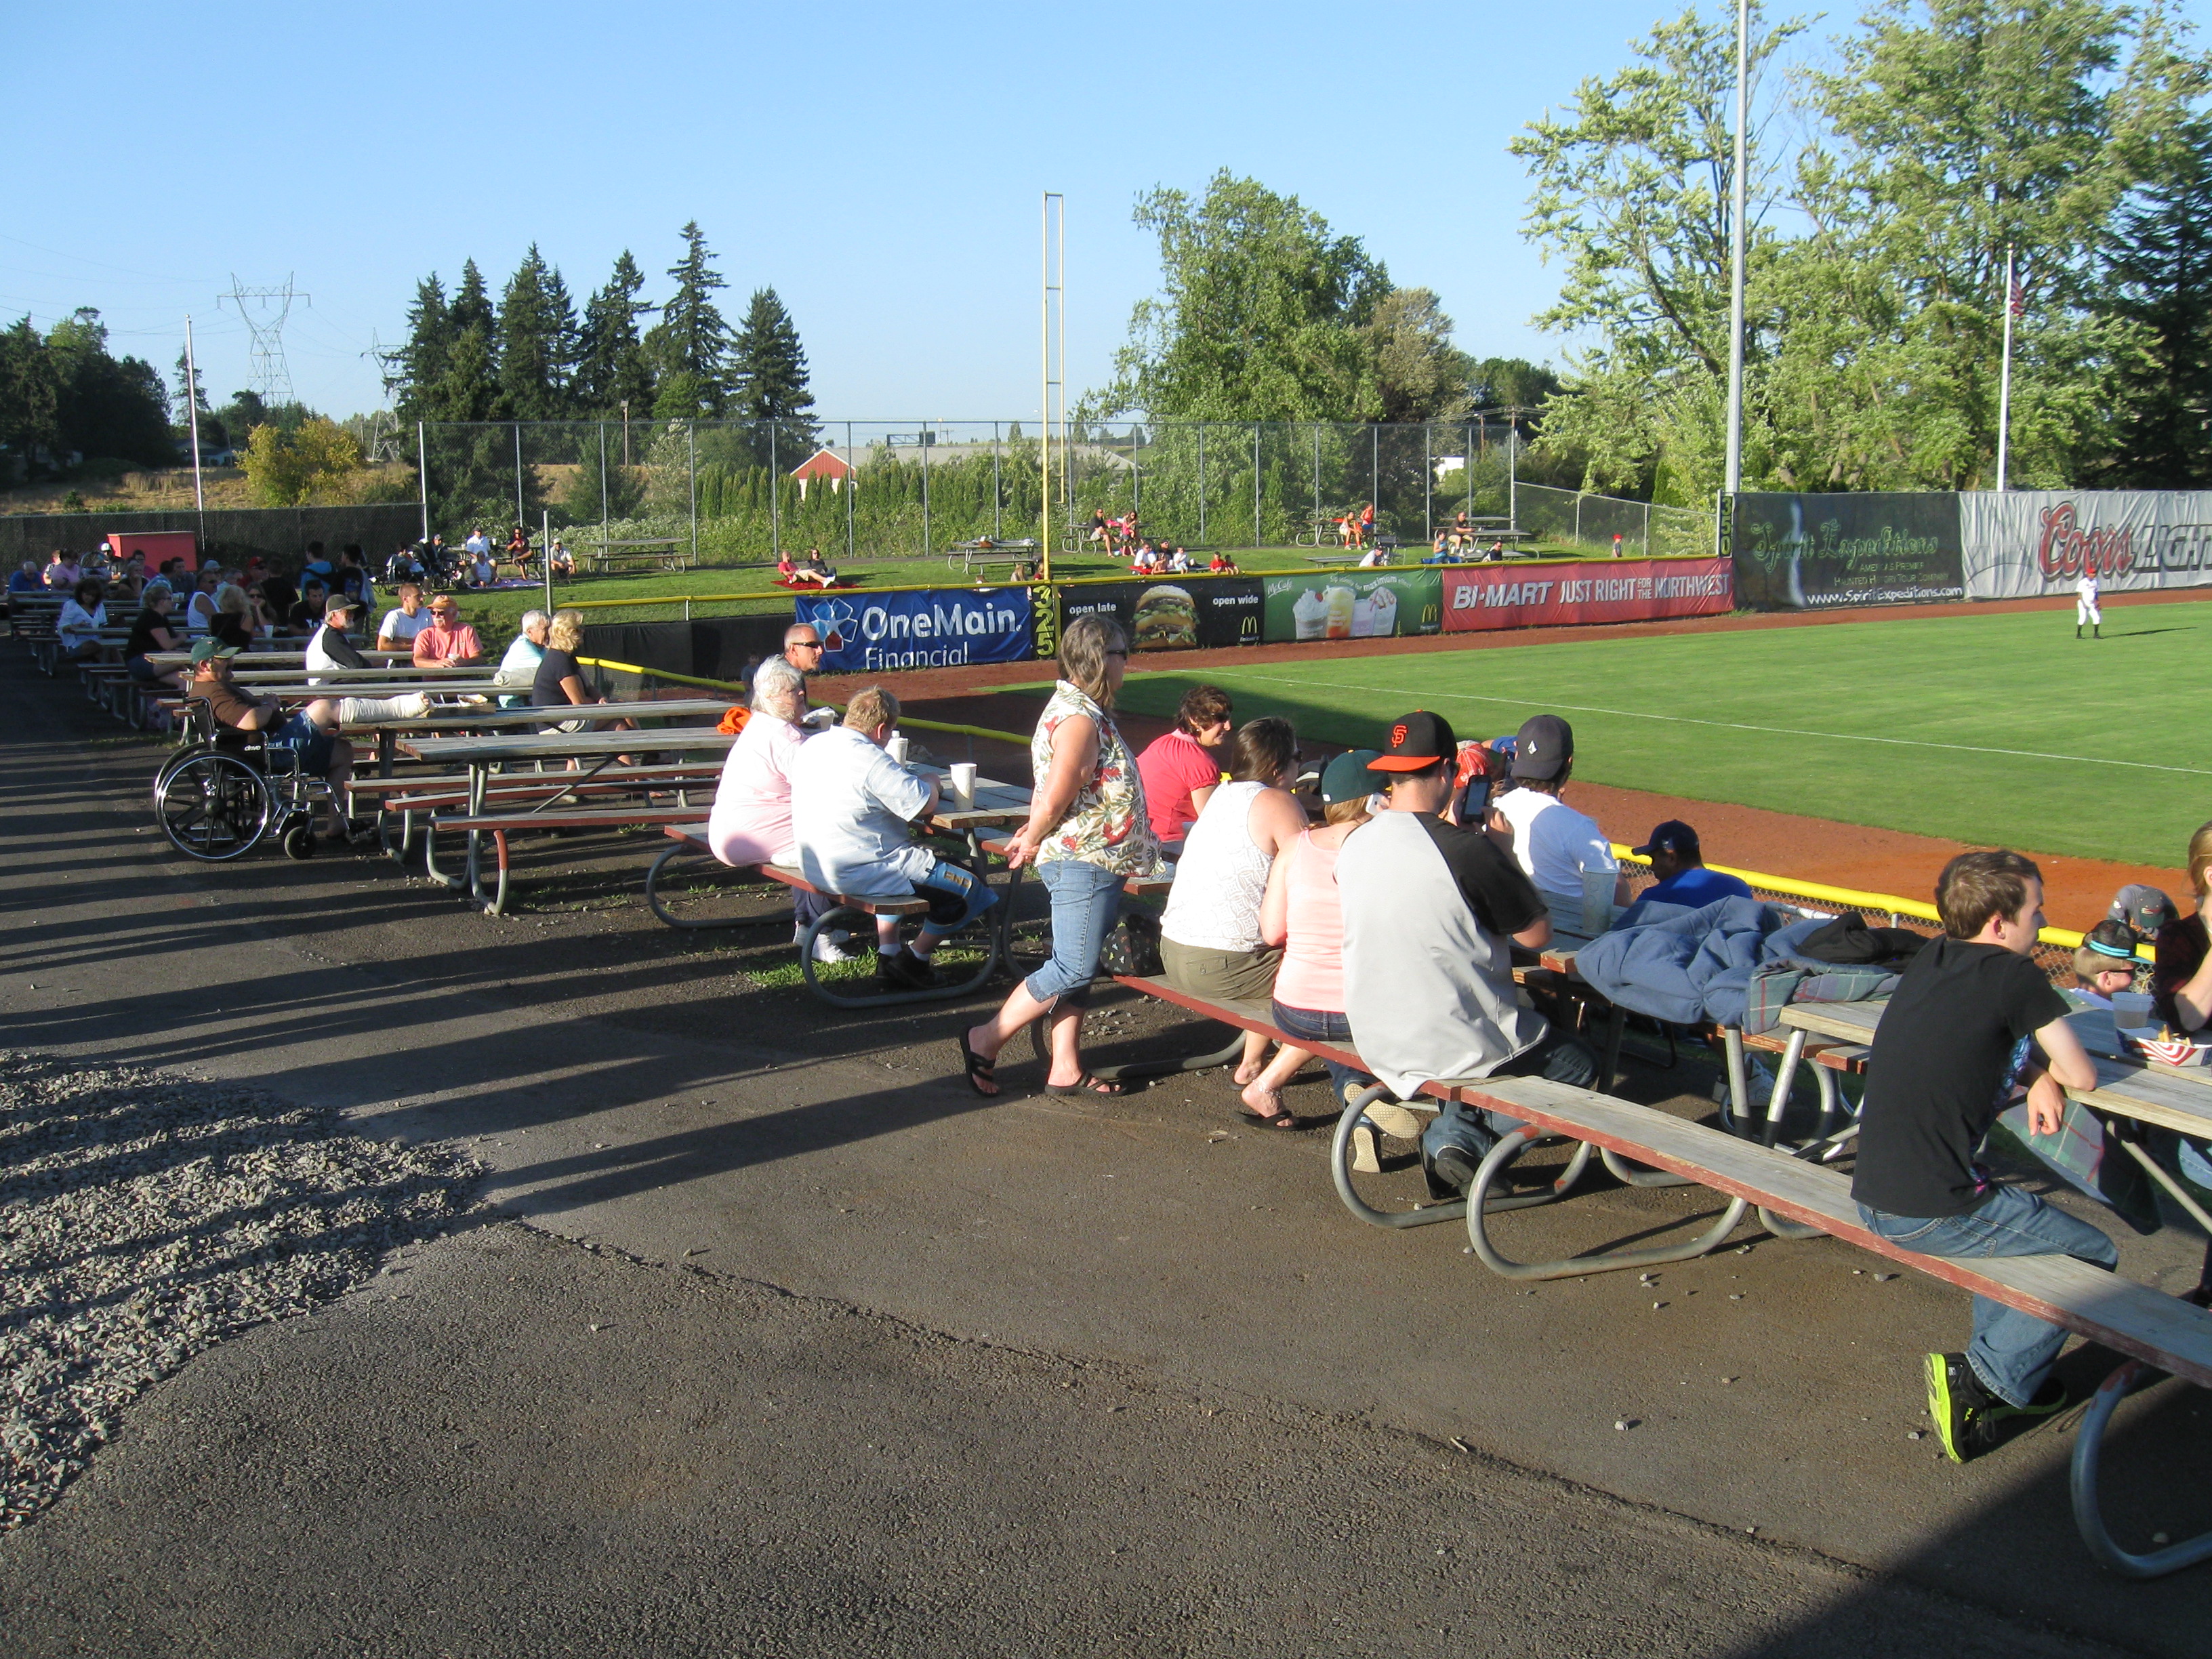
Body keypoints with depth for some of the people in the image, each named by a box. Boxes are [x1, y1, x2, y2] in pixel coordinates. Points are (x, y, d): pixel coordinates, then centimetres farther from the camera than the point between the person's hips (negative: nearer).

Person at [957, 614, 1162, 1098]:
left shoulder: (1080, 709, 13)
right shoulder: (1079, 720, -20)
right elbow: (1052, 803, -23)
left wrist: (1031, 836, 12)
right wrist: (1033, 843, -7)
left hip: (1094, 863, 10)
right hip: (1082, 862, -10)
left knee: (1076, 968, 12)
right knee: (1072, 968, -4)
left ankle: (1065, 1068, 18)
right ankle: (985, 1040, 5)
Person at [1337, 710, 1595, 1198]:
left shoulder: (1354, 843, -2)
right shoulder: (1467, 848, -21)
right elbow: (1536, 936, -11)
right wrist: (1504, 855, -1)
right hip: (1457, 1045, -7)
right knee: (1578, 1066, 17)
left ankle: (1451, 1132, 10)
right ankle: (1468, 1139, 2)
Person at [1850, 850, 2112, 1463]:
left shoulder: (1933, 958, 9)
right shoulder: (2014, 975, -11)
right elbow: (2081, 1075, -4)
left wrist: (2037, 1074, 4)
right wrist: (2049, 1071, 17)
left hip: (1871, 1198, 8)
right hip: (1933, 1214, -8)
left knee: (2015, 1214, 32)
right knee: (2093, 1255, 8)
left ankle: (2003, 1372, 27)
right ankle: (1981, 1380, 4)